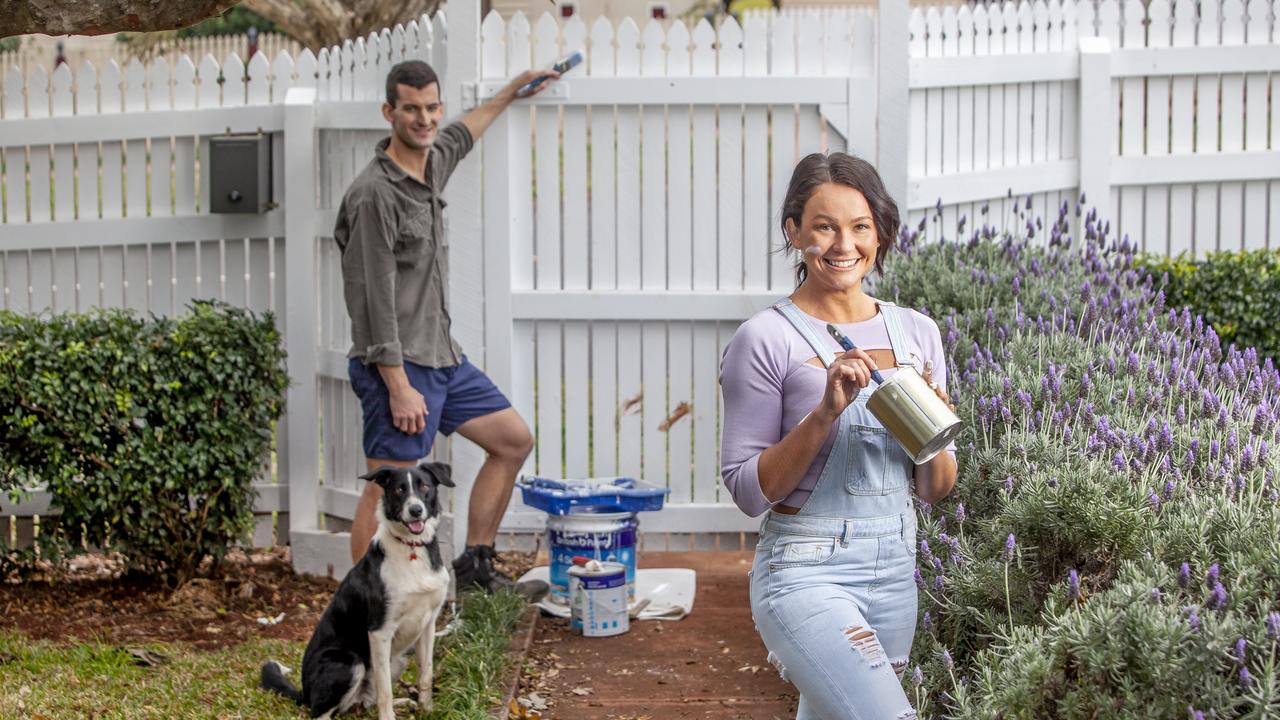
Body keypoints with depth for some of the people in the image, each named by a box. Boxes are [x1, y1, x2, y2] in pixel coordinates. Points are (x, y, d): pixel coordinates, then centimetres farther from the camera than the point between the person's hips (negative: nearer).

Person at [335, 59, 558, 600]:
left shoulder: (432, 163, 9)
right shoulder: (375, 193, -18)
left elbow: (459, 136, 37)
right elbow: (374, 297, -21)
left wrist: (511, 92, 47)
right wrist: (399, 387, -23)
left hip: (442, 356, 10)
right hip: (397, 365, -10)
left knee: (513, 440, 16)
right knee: (388, 492, -10)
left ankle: (474, 569, 24)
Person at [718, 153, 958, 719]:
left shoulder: (916, 332, 8)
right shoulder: (767, 339, -7)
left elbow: (935, 490, 11)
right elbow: (748, 490, -9)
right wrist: (825, 412, -20)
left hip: (895, 572, 6)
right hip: (807, 572, -6)